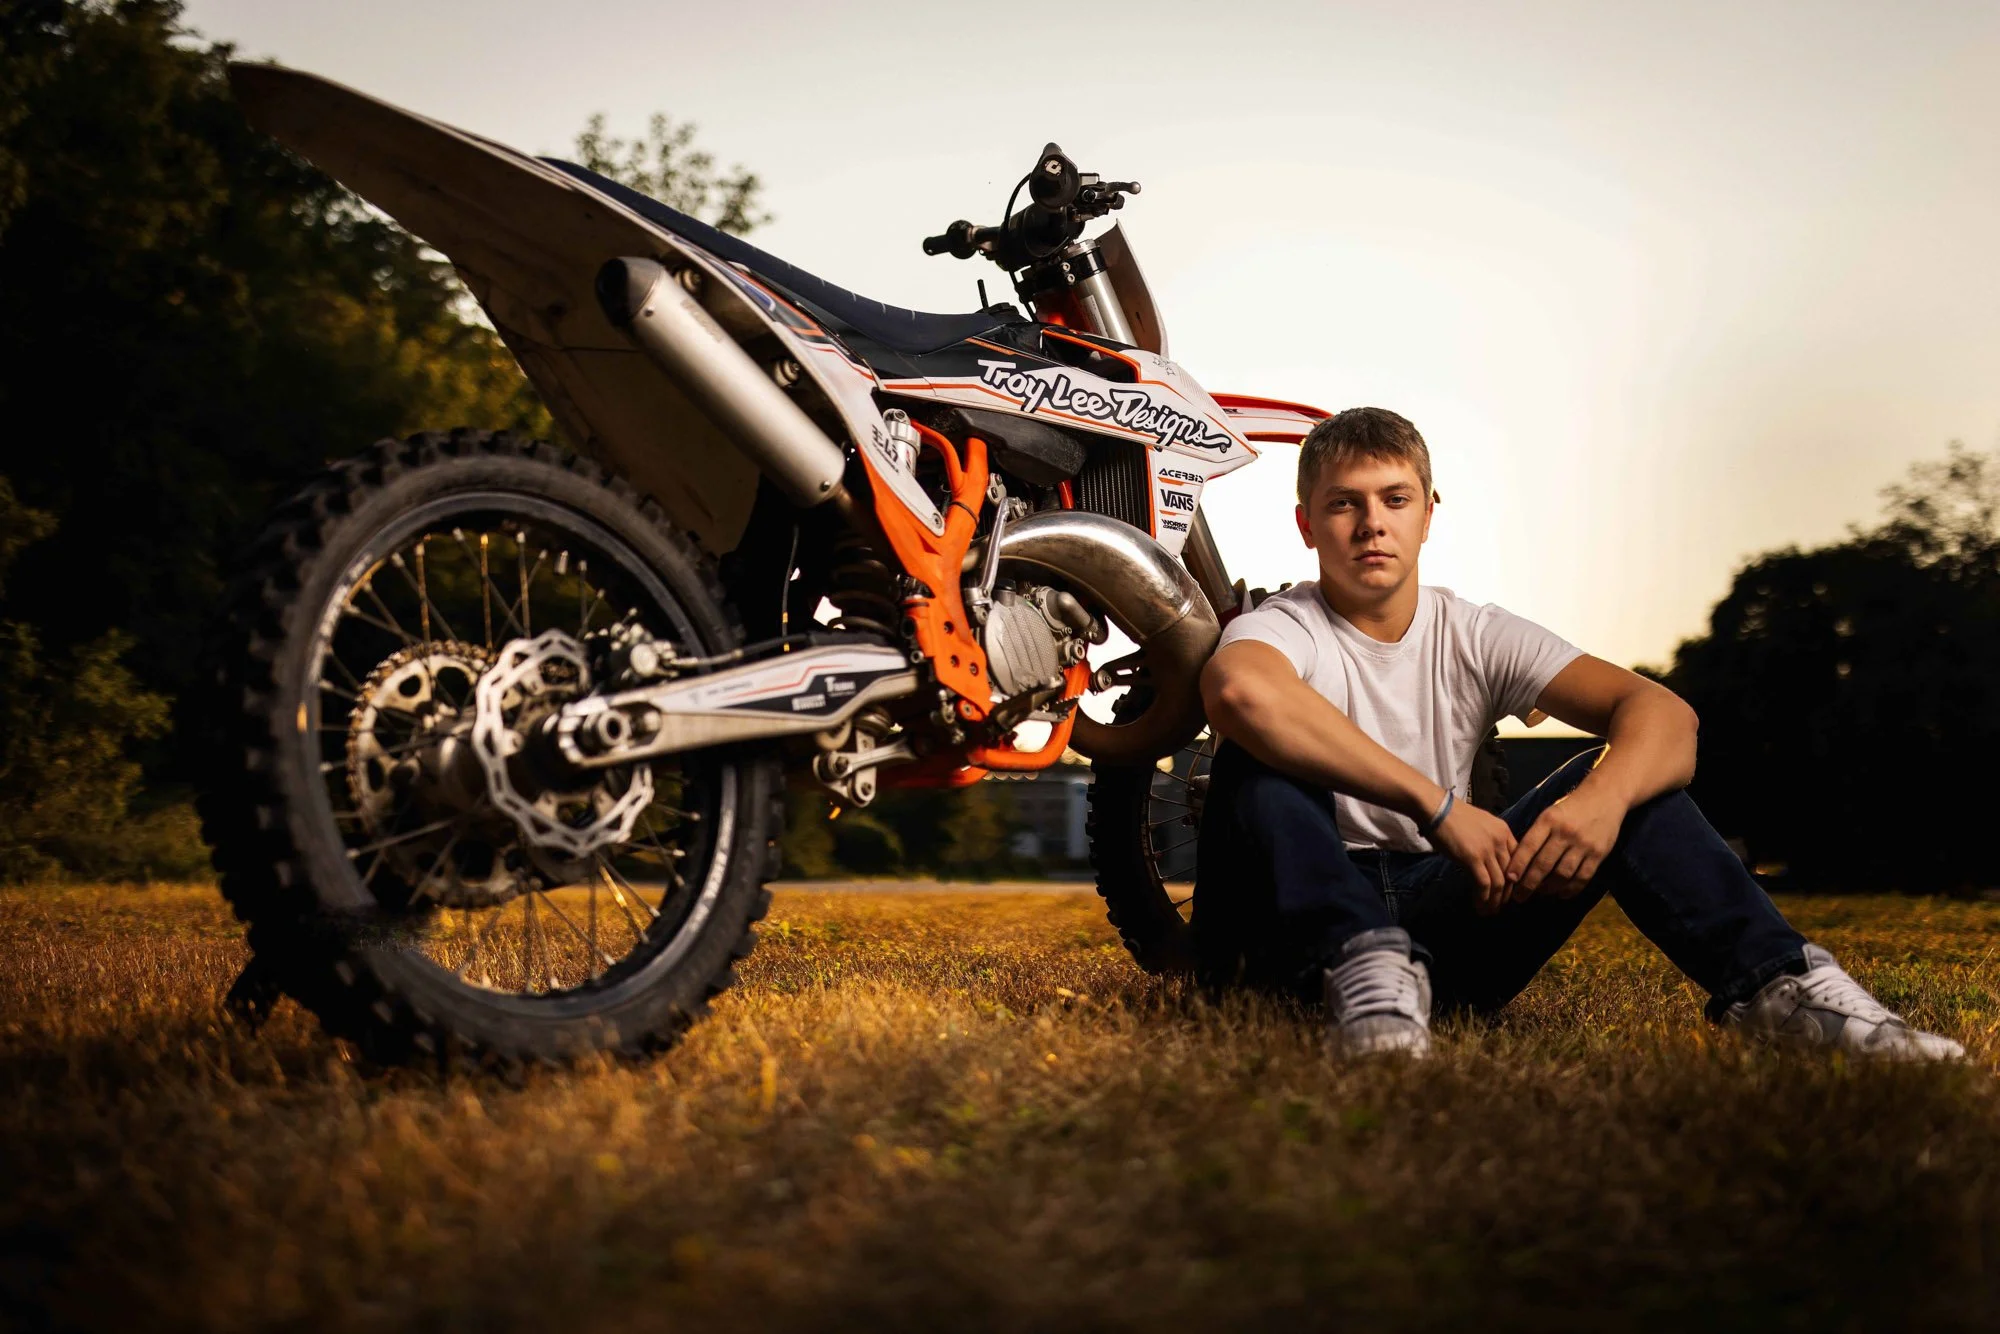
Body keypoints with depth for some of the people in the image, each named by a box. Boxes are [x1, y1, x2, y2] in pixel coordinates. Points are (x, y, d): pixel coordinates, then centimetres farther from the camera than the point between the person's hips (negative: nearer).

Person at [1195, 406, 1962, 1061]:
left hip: (1443, 911, 3)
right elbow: (1240, 690, -36)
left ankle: (1774, 982, -24)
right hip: (1297, 925, -3)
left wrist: (1605, 794, -34)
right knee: (1264, 759, -29)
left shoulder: (1475, 637, 5)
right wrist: (1436, 803, -38)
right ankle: (1363, 970, -46)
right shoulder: (1285, 628, -7)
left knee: (1629, 768, -10)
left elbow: (1663, 712, -9)